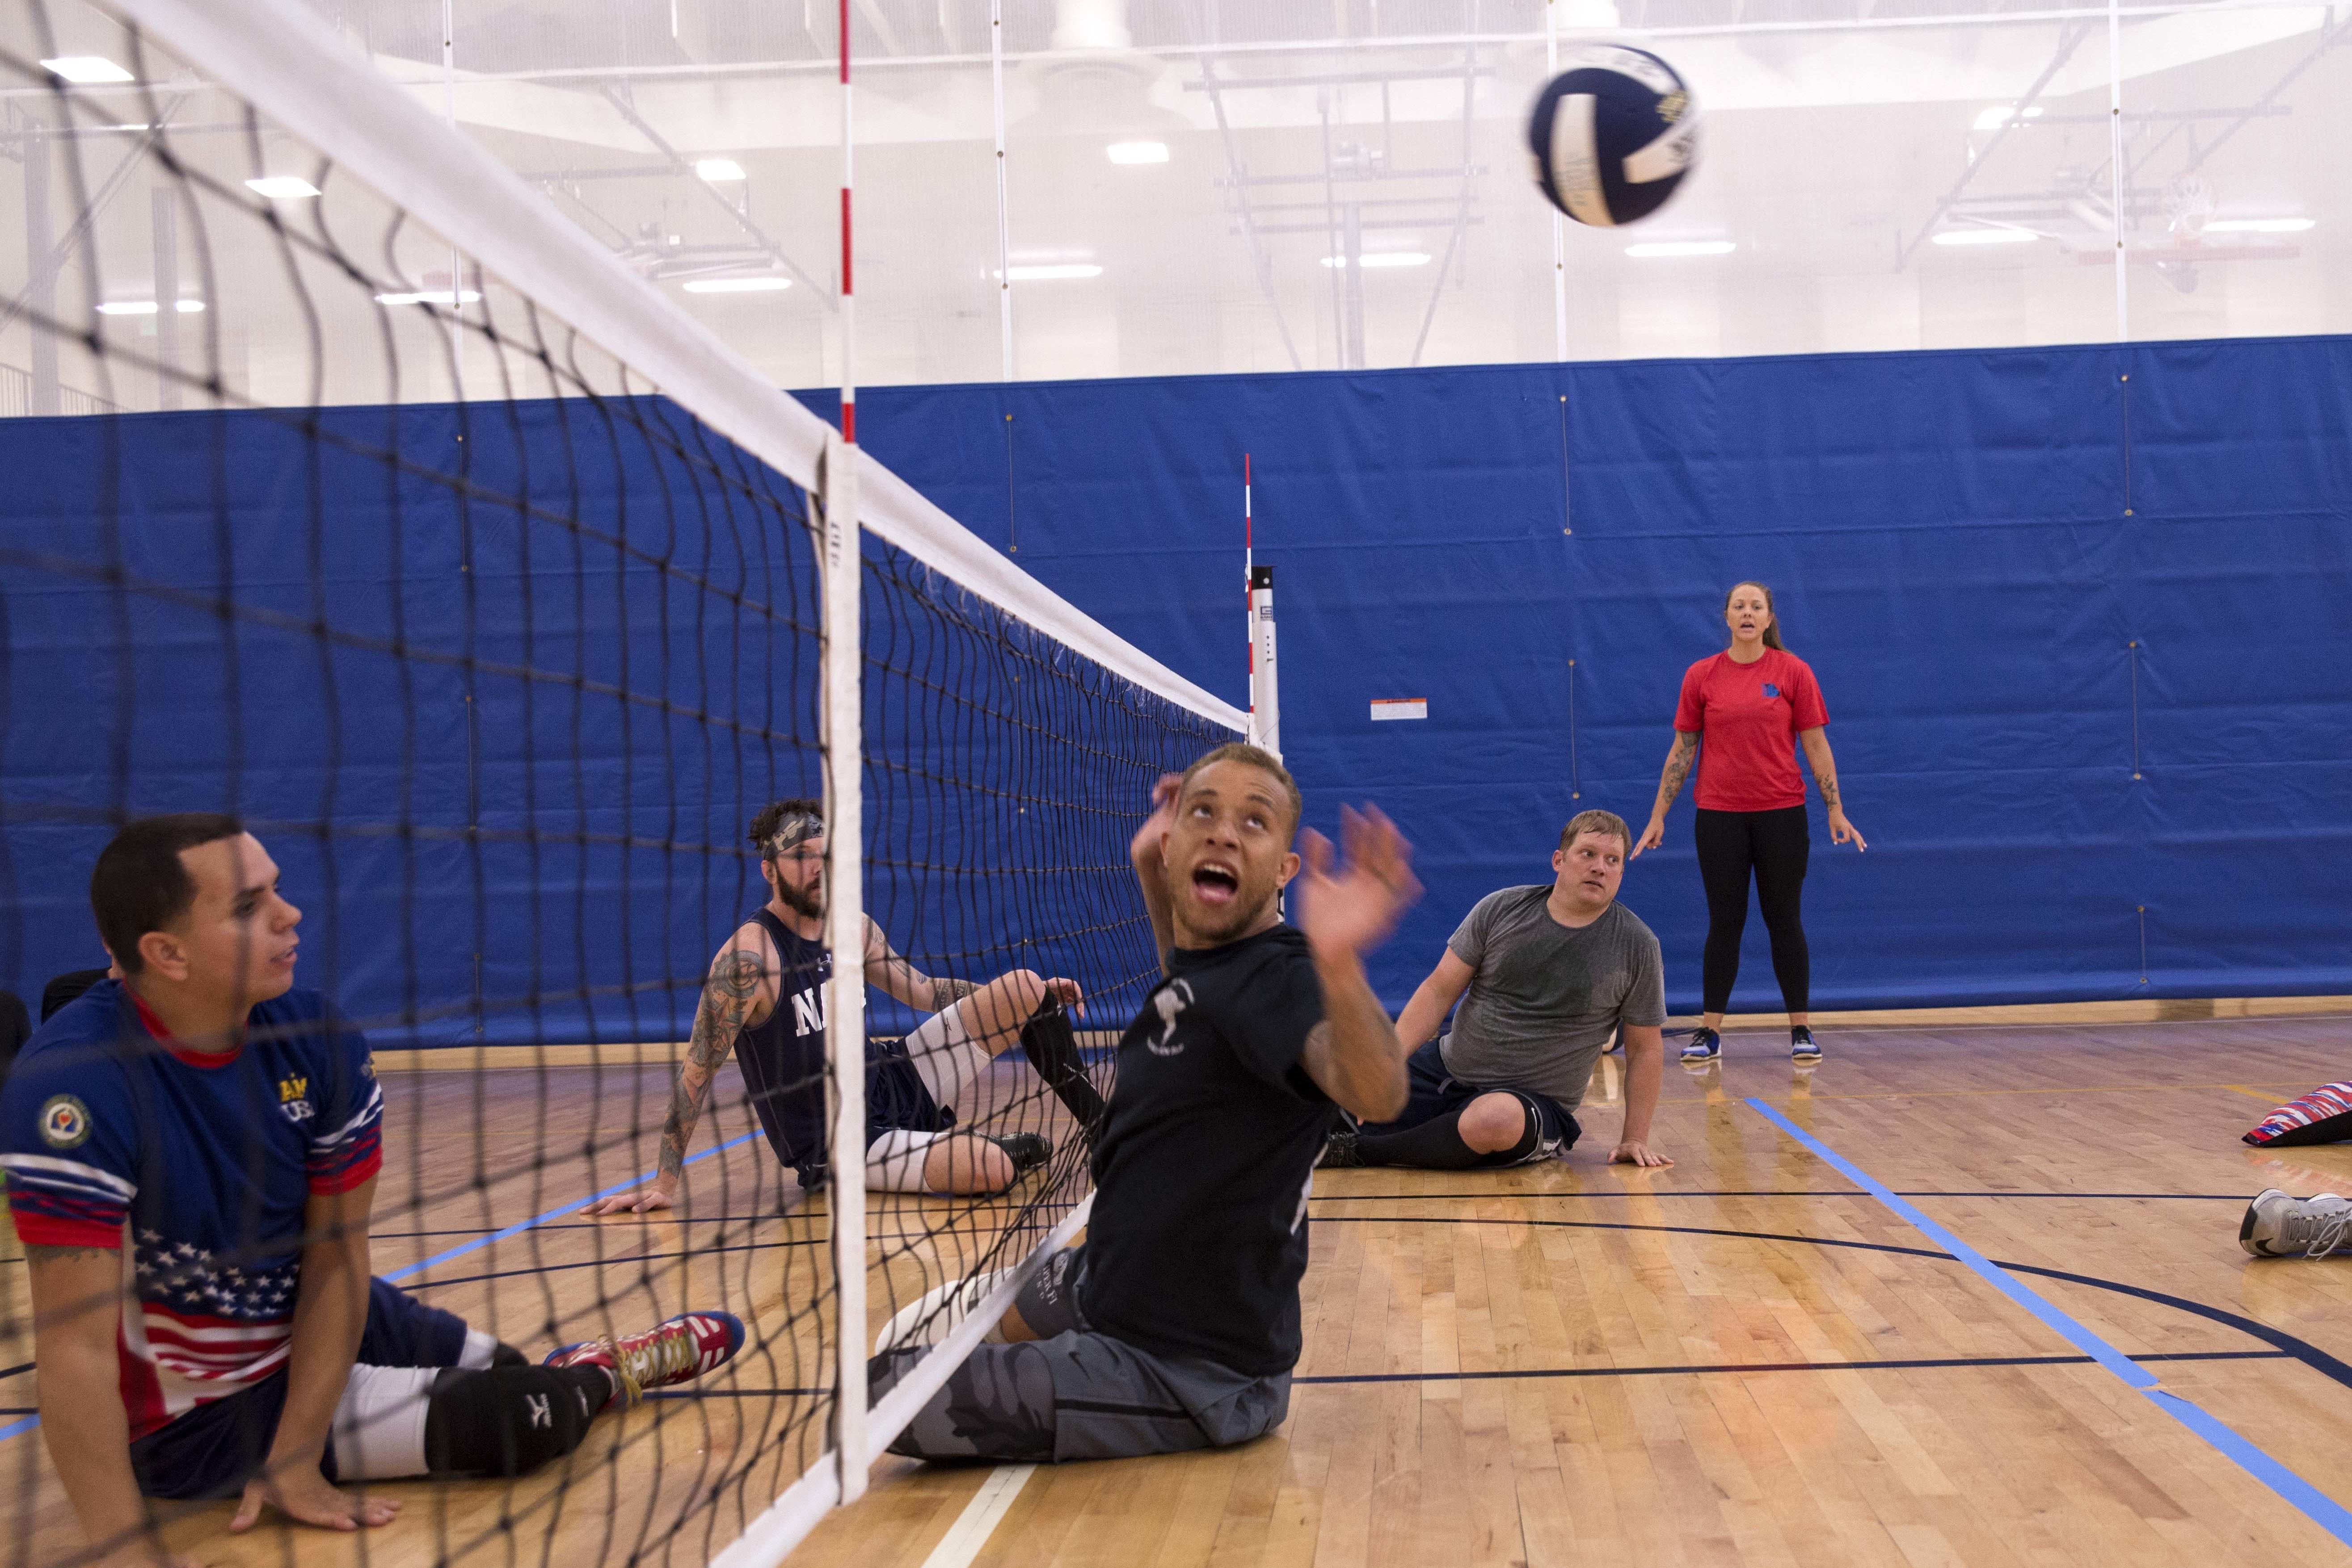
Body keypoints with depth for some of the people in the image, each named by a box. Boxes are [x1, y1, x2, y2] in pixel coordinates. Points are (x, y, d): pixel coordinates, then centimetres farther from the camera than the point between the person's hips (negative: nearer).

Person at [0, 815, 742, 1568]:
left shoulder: (319, 1038, -15)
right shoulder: (78, 1085, -32)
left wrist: (294, 1461, -18)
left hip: (316, 1320, 5)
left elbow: (337, 1258, -12)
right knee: (523, 1416, -9)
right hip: (193, 1415, -5)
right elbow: (76, 1347, -33)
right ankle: (614, 1374, 23)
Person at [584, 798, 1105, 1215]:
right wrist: (664, 1185, -18)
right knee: (993, 1171, -32)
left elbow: (926, 991, 15)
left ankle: (1101, 1127, 15)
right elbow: (698, 1071, -19)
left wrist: (1028, 995, 8)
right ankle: (1018, 1149, 6)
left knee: (1026, 987, -2)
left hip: (896, 1086, 7)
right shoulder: (750, 955, -21)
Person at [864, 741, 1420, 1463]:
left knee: (887, 1390, -12)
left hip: (1188, 1378, -10)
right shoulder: (1210, 958, 0)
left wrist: (1337, 962, -67)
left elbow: (1376, 1094, -49)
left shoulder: (1279, 975, -26)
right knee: (917, 1333, 28)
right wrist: (1151, 877, 14)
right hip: (1105, 1286, 10)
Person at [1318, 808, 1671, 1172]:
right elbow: (1439, 991, 0)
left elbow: (1645, 1049, 3)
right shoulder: (1500, 910, 0)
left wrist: (1634, 1138, -1)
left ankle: (1359, 1151, -20)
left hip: (1535, 1102, -2)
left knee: (1498, 1119, -40)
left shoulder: (1637, 947, -4)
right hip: (1446, 1069, 2)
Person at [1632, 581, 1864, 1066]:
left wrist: (1836, 810, -3)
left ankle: (1801, 1030, 12)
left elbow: (1816, 745, 2)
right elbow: (1682, 750, 6)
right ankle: (1710, 1032, 10)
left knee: (1785, 920, 5)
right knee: (1724, 922, 4)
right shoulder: (1700, 676, 2)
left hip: (1781, 812, 0)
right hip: (1719, 816, 1)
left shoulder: (1793, 672, 0)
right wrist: (1658, 816, 4)